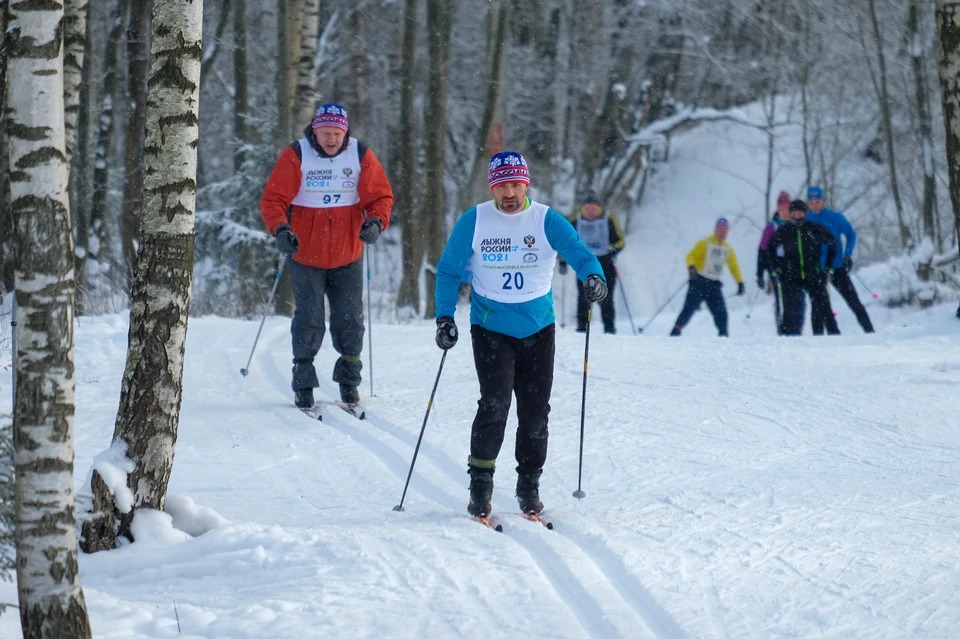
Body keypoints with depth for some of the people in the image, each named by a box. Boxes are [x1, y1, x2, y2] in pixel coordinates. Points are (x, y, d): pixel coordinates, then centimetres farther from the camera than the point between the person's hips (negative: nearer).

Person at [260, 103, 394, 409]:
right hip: (306, 255, -2)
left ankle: (349, 382, 20)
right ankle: (303, 384, 11)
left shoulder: (361, 155, -2)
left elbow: (381, 196, 2)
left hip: (348, 256, 2)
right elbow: (273, 199, -7)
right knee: (309, 321, -2)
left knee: (350, 321, 5)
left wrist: (375, 222, -18)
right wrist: (280, 228, -25)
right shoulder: (295, 156, -7)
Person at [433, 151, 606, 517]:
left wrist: (593, 276, -38)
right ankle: (480, 485, -3)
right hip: (490, 327, -1)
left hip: (538, 329, 2)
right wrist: (444, 317, -6)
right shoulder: (473, 222, -3)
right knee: (494, 404, -15)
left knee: (535, 411, 4)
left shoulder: (547, 221, -4)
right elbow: (449, 270, 5)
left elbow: (577, 251, -16)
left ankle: (529, 486, 20)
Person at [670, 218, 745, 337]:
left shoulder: (728, 249, 15)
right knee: (690, 307, -14)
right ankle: (676, 331, -14)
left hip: (714, 284, 5)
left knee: (721, 311, -5)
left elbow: (734, 266, 22)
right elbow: (691, 256, -7)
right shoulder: (705, 243, -1)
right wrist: (691, 267, -27)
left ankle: (723, 335, 7)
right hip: (699, 281, -5)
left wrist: (740, 282, 13)